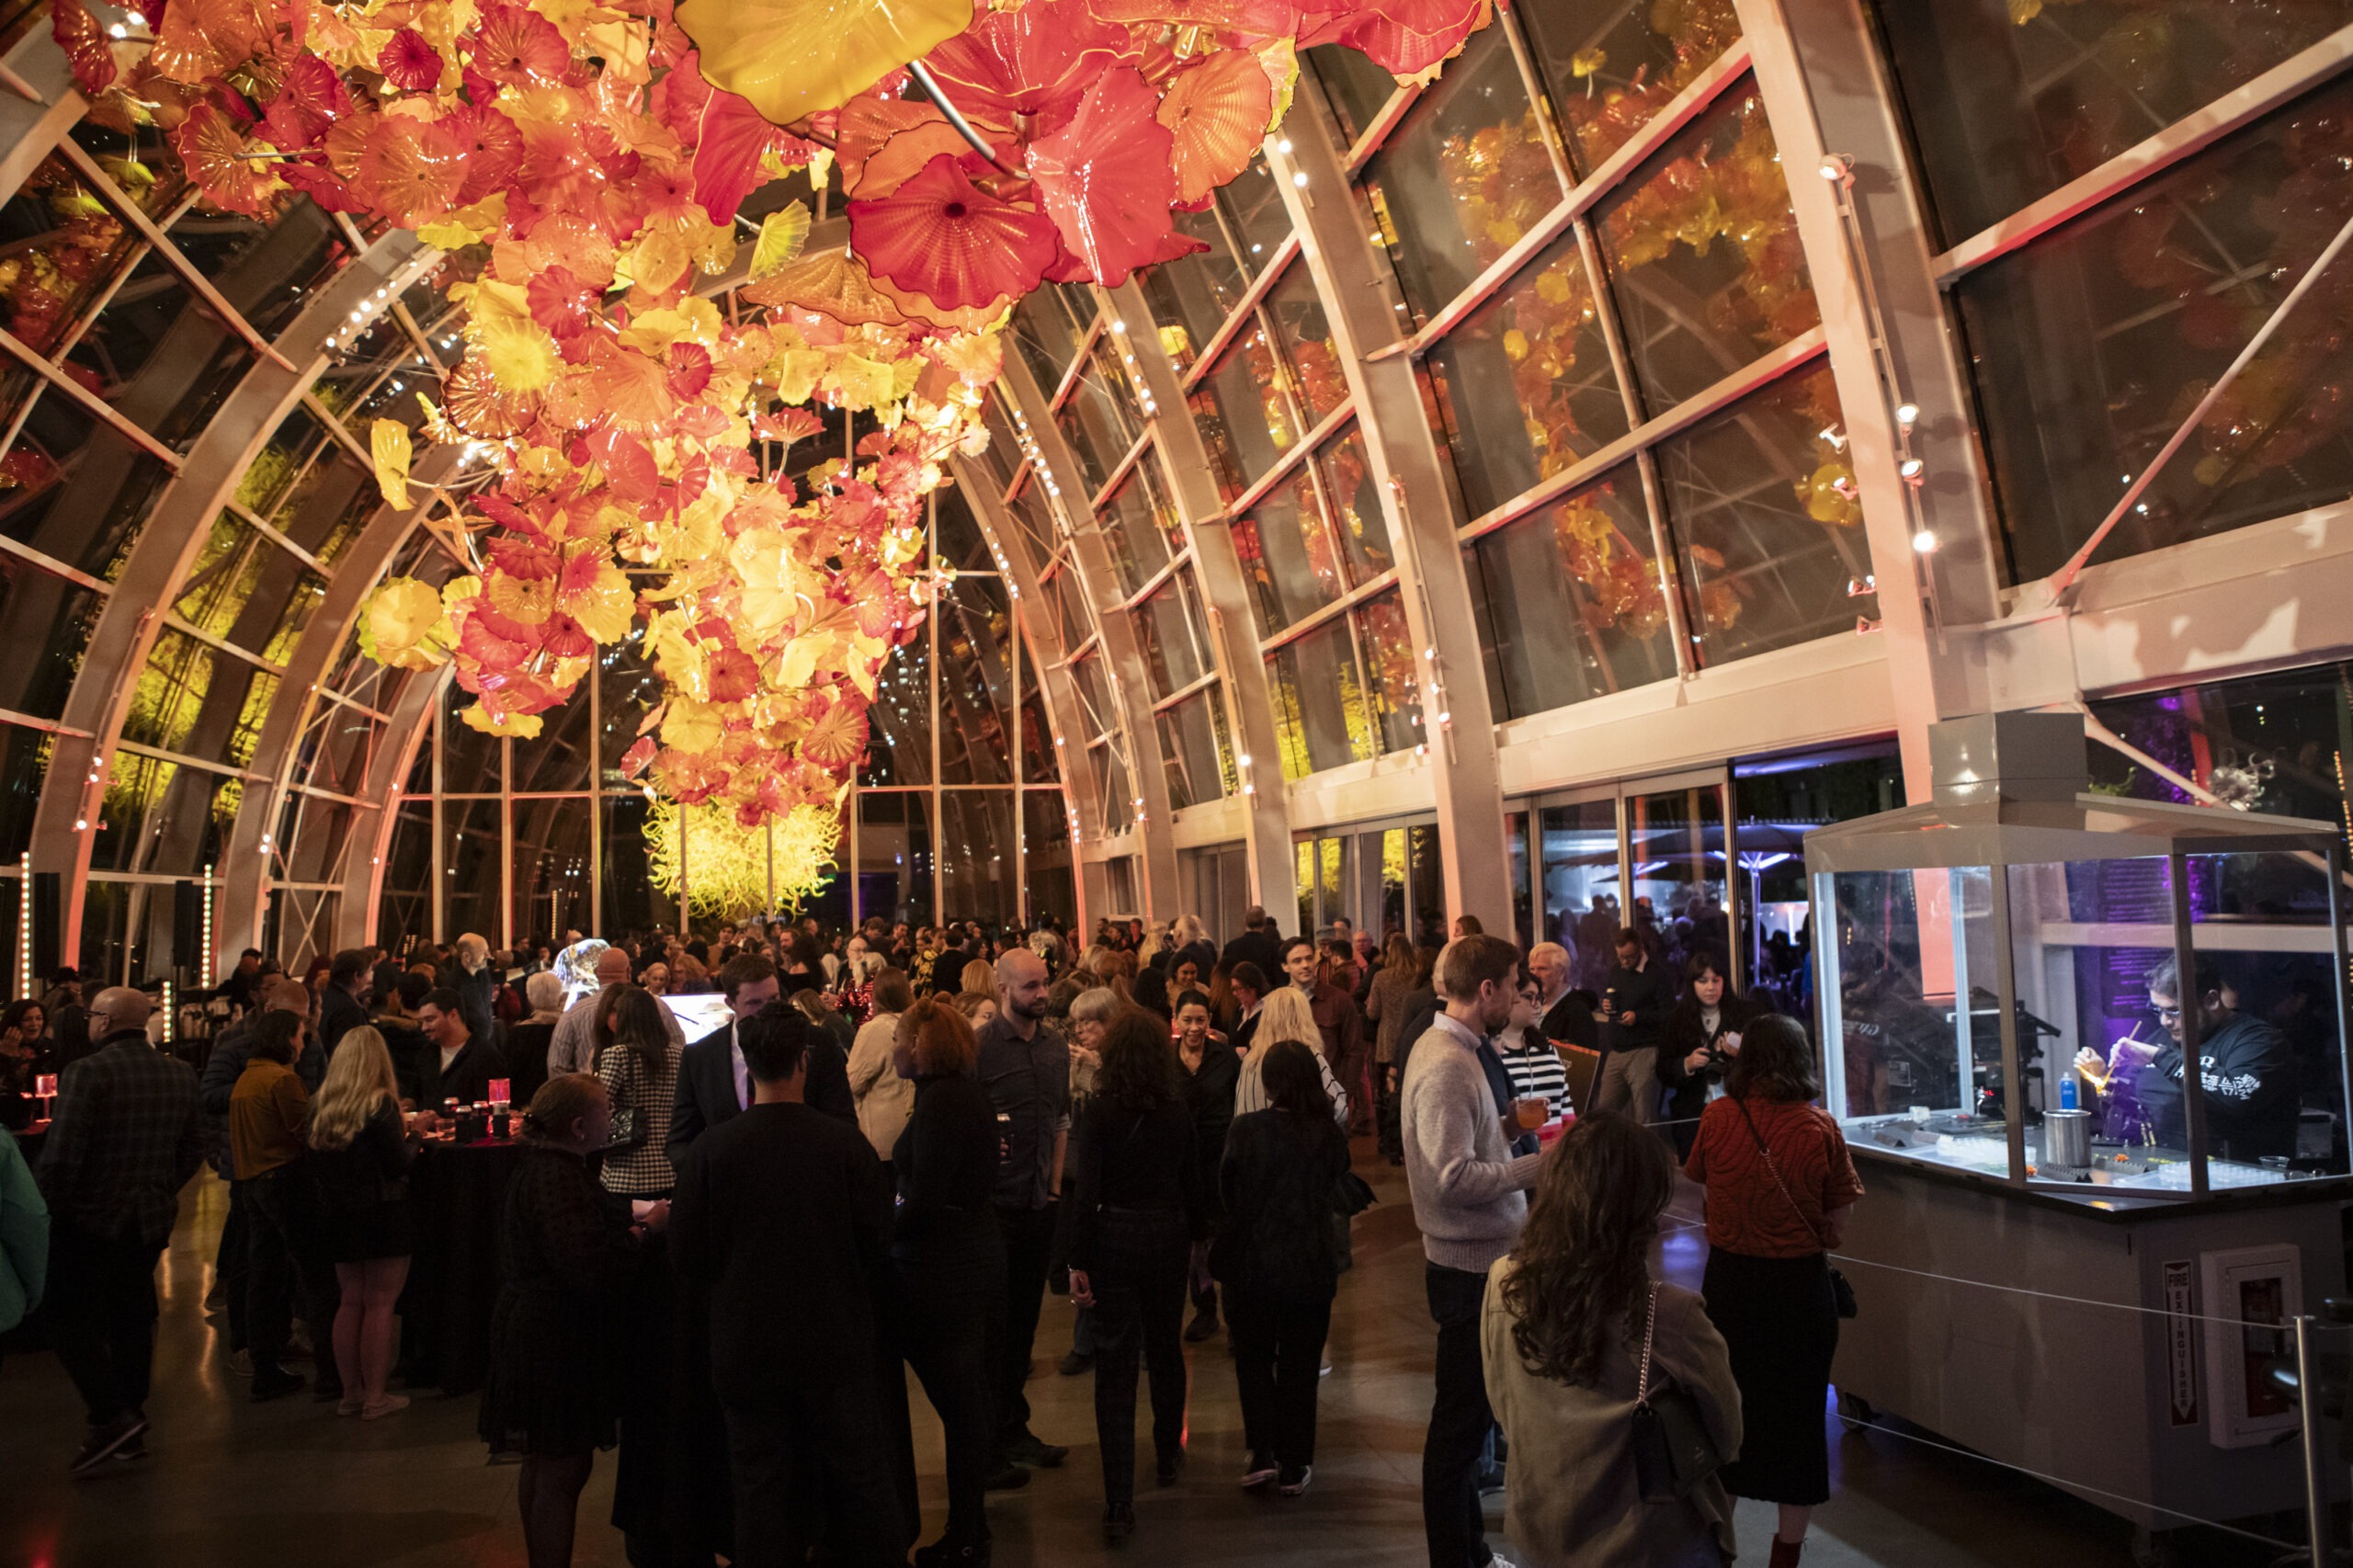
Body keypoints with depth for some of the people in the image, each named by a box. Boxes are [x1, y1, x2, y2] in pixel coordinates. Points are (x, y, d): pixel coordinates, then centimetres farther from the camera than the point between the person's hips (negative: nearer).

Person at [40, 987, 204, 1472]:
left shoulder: (88, 1072, -16)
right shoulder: (181, 1076, 4)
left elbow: (61, 1154, -19)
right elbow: (193, 1149, 10)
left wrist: (51, 1209, -7)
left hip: (89, 1219, -6)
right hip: (151, 1219, 6)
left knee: (75, 1321, 4)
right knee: (132, 1319, 16)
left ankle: (111, 1417, -5)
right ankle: (133, 1423, 23)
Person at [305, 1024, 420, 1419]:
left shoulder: (321, 1105, 2)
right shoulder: (380, 1104, -15)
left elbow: (316, 1164, 8)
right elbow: (398, 1163, -15)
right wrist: (412, 1137, 3)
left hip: (337, 1214, 6)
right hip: (382, 1214, -6)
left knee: (351, 1301, 14)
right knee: (380, 1304, 1)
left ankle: (351, 1393, 20)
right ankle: (375, 1397, 5)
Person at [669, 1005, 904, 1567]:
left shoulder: (710, 1148, -12)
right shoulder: (844, 1143, -13)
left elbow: (687, 1255, -5)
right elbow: (878, 1242, -6)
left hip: (747, 1346, 1)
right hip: (837, 1342, 0)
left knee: (762, 1484, 13)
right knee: (858, 1478, 14)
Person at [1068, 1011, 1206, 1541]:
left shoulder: (1101, 1110, -12)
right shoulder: (1178, 1111, -2)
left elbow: (1087, 1192, -13)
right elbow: (1192, 1182, 5)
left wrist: (1078, 1260, -8)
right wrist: (1198, 1233, 19)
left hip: (1115, 1239, -3)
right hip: (1168, 1238, 4)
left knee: (1115, 1367, 0)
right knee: (1165, 1349, 23)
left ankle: (1120, 1504, -2)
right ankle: (1168, 1455, 42)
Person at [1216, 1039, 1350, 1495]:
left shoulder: (1247, 1129, -16)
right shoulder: (1328, 1135, -9)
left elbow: (1228, 1195, -8)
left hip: (1254, 1265, -2)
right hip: (1312, 1268, 2)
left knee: (1253, 1358, 18)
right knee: (1300, 1365, 14)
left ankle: (1263, 1452, 10)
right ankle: (1294, 1466, 19)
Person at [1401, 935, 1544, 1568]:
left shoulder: (1443, 1047, 10)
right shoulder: (1447, 1065, -22)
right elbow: (1455, 1179, -27)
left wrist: (1509, 1125, 6)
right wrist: (1538, 1164, -22)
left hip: (1477, 1260, 10)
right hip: (1470, 1264, -10)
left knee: (1469, 1410, 21)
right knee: (1461, 1417, 3)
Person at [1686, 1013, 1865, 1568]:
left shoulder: (1716, 1118, -11)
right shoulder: (1820, 1128, -13)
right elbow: (1837, 1220, -7)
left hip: (1729, 1278, 1)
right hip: (1800, 1282, -1)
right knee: (1798, 1410, 14)